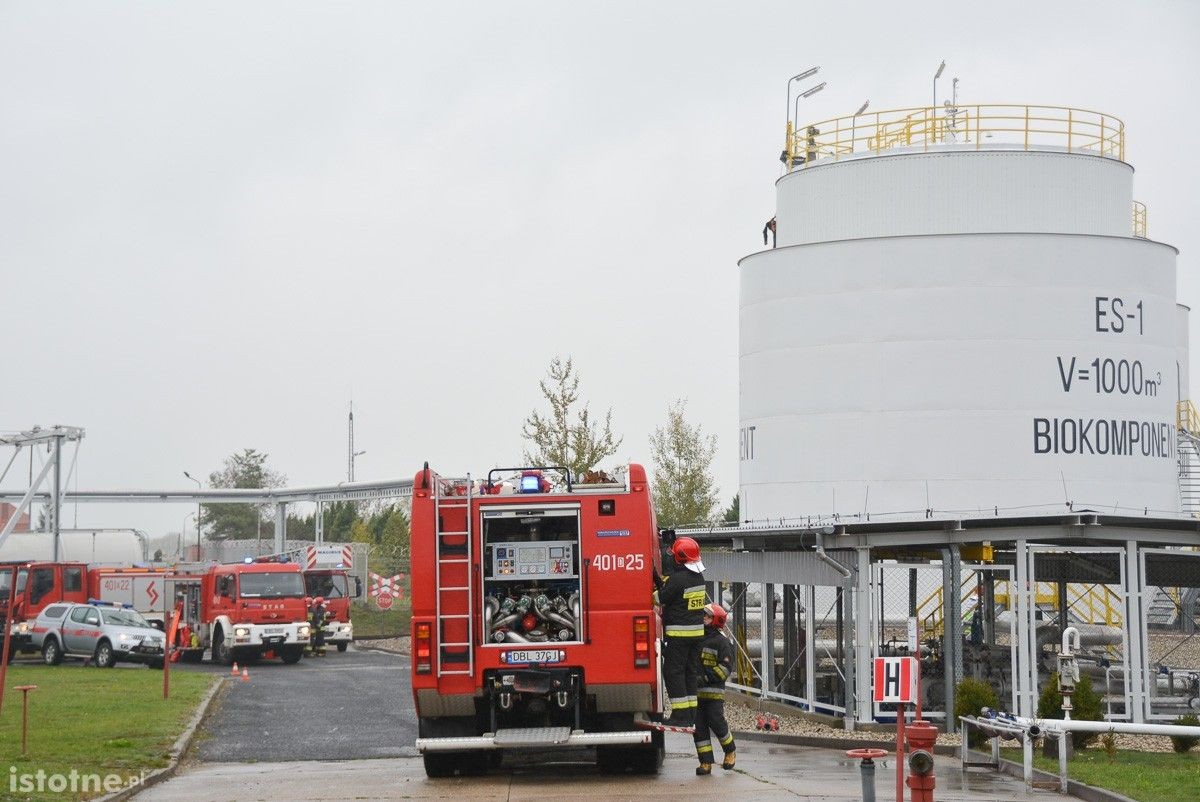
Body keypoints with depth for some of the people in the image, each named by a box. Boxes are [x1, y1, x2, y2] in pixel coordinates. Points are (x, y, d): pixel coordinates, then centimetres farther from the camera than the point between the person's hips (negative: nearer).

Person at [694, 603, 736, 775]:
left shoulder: (721, 641, -4)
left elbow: (726, 667, -10)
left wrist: (706, 677, -18)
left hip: (714, 691, -6)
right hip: (695, 692, 6)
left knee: (716, 723, -7)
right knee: (699, 727, 2)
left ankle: (730, 752, 18)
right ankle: (706, 762, 5)